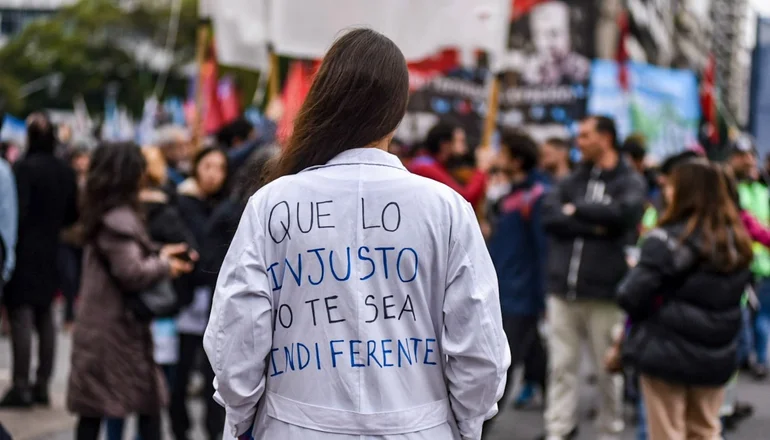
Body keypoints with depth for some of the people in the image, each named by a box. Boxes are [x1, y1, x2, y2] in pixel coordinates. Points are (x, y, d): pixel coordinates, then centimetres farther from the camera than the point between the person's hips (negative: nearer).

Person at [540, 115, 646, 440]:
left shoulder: (629, 182, 3)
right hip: (563, 290, 3)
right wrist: (593, 226, -13)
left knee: (609, 369, 5)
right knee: (561, 367, 3)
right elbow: (549, 216, -2)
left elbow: (624, 212, -18)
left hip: (604, 291, -3)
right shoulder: (572, 181, 14)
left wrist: (577, 210, -7)